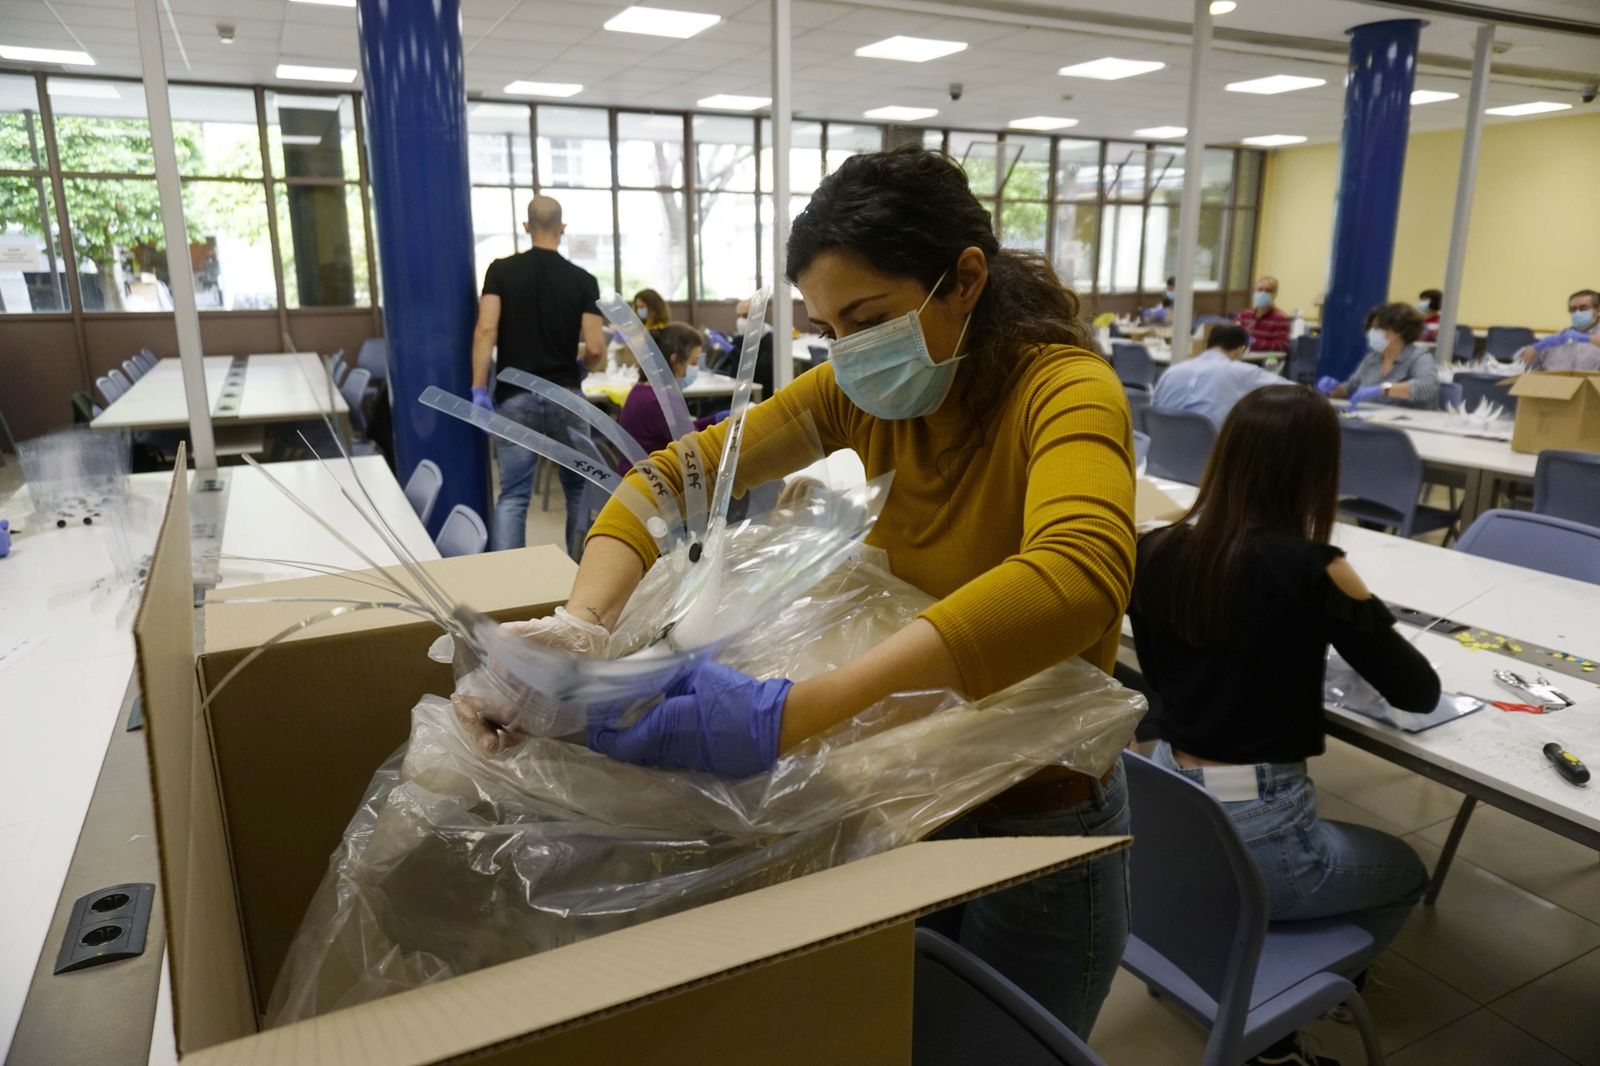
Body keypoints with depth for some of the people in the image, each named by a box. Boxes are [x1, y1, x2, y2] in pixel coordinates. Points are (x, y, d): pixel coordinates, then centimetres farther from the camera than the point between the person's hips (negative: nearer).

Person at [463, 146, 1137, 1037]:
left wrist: (786, 717, -52)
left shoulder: (1064, 390, -24)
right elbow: (678, 473, -9)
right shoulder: (866, 391, -7)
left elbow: (1078, 579, -45)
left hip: (1035, 829, -5)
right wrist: (580, 625, -27)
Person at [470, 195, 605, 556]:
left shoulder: (501, 271, -1)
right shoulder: (583, 280, -1)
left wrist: (478, 389, -9)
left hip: (515, 398, 0)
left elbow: (486, 330, -12)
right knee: (579, 491, 14)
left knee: (513, 495, 3)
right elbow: (595, 347, -8)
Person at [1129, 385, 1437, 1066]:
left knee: (1354, 851, 35)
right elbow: (1419, 692, -3)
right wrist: (1355, 613, 14)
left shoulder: (1154, 553, -3)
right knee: (1405, 875, 27)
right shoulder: (1309, 568, -16)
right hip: (1251, 837, -6)